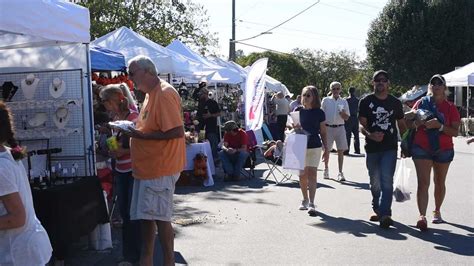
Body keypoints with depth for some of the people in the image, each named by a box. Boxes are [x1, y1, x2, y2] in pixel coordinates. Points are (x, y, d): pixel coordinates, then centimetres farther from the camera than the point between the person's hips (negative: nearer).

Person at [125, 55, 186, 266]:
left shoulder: (164, 94, -17)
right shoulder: (151, 93, 14)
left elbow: (177, 131, -24)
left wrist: (142, 136, -20)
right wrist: (135, 131, 5)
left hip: (160, 168, -10)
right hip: (147, 166, 10)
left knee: (159, 217, -3)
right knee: (145, 216, 14)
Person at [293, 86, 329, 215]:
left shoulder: (319, 113, 0)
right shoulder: (298, 111, 4)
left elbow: (323, 132, 5)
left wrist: (326, 149, 4)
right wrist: (295, 127, -13)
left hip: (315, 147, -2)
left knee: (312, 174, -10)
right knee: (302, 175, 10)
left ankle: (311, 203, -12)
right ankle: (305, 199, 27)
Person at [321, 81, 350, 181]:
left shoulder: (344, 101, 7)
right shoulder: (325, 100, 3)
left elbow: (346, 118, 7)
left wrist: (343, 113, -15)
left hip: (340, 128, 1)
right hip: (328, 127, -1)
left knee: (341, 150, -3)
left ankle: (340, 173, 2)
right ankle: (326, 169, 26)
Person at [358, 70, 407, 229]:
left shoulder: (395, 102, 8)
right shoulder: (366, 102, 2)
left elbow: (402, 124, 15)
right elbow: (362, 125, -4)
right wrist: (370, 135, -25)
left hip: (390, 148, -1)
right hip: (372, 148, 1)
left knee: (386, 180, -14)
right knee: (375, 182, 13)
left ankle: (385, 214, -18)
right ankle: (377, 210, 31)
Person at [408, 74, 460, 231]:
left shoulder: (450, 108, 0)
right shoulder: (421, 103, 2)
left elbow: (455, 132, -8)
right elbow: (410, 123, 10)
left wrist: (439, 125, -22)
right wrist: (418, 122, -11)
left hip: (443, 150, 1)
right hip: (421, 148, -1)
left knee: (440, 183, 15)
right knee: (423, 182, -11)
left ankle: (437, 211, 34)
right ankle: (422, 216, -16)